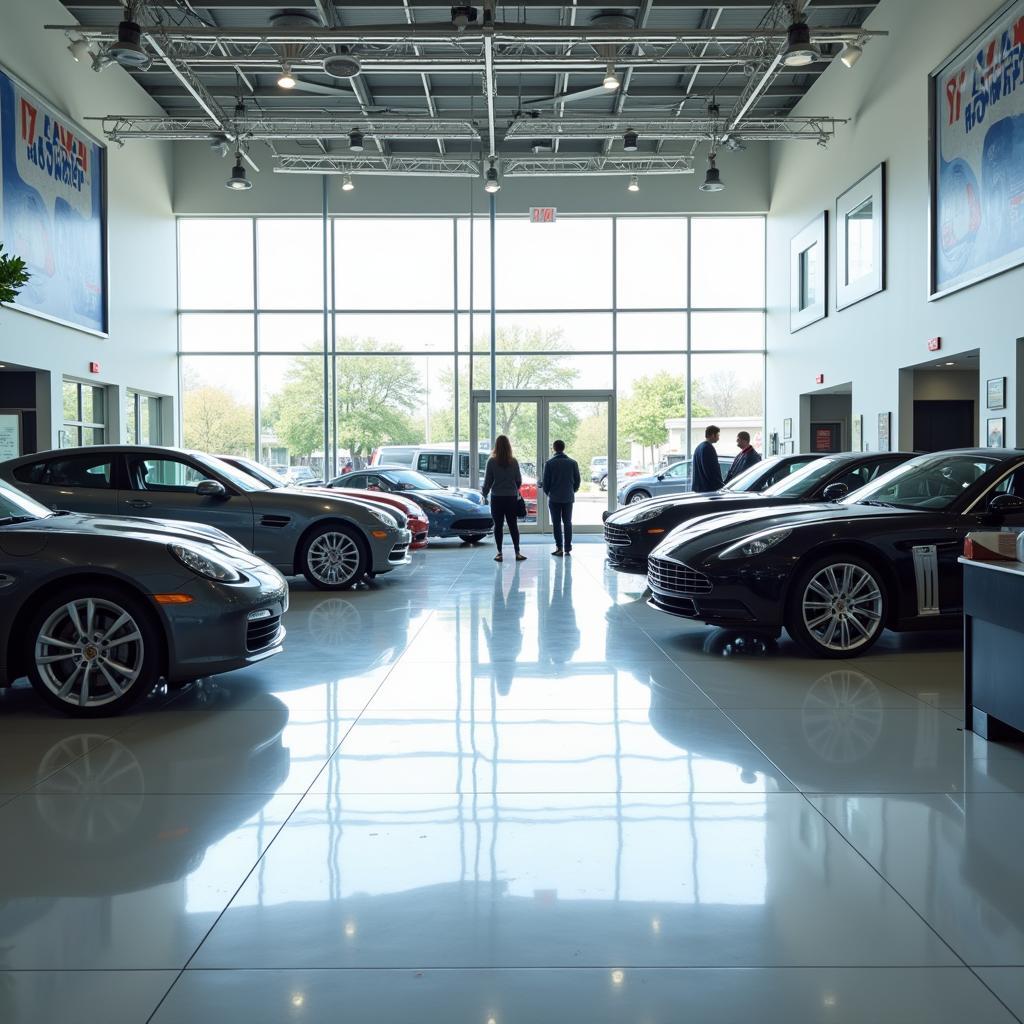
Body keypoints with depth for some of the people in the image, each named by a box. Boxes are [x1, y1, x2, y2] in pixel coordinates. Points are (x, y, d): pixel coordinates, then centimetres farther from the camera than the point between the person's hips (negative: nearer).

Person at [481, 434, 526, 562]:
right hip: (511, 497, 2)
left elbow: (487, 481, -4)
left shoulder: (492, 461, -8)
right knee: (513, 525, 7)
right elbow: (519, 480, 4)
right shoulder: (513, 462, -2)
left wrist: (485, 494, 10)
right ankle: (517, 553, 4)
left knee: (498, 525, 5)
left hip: (497, 498, -2)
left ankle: (499, 553, 4)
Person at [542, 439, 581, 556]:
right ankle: (567, 548, 8)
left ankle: (559, 547, -3)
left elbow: (546, 481, -6)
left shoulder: (549, 463, -8)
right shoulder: (572, 463, 0)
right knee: (567, 522, 9)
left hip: (554, 498, -2)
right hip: (568, 497, 3)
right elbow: (577, 480, 4)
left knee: (556, 523, 3)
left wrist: (547, 492, 13)